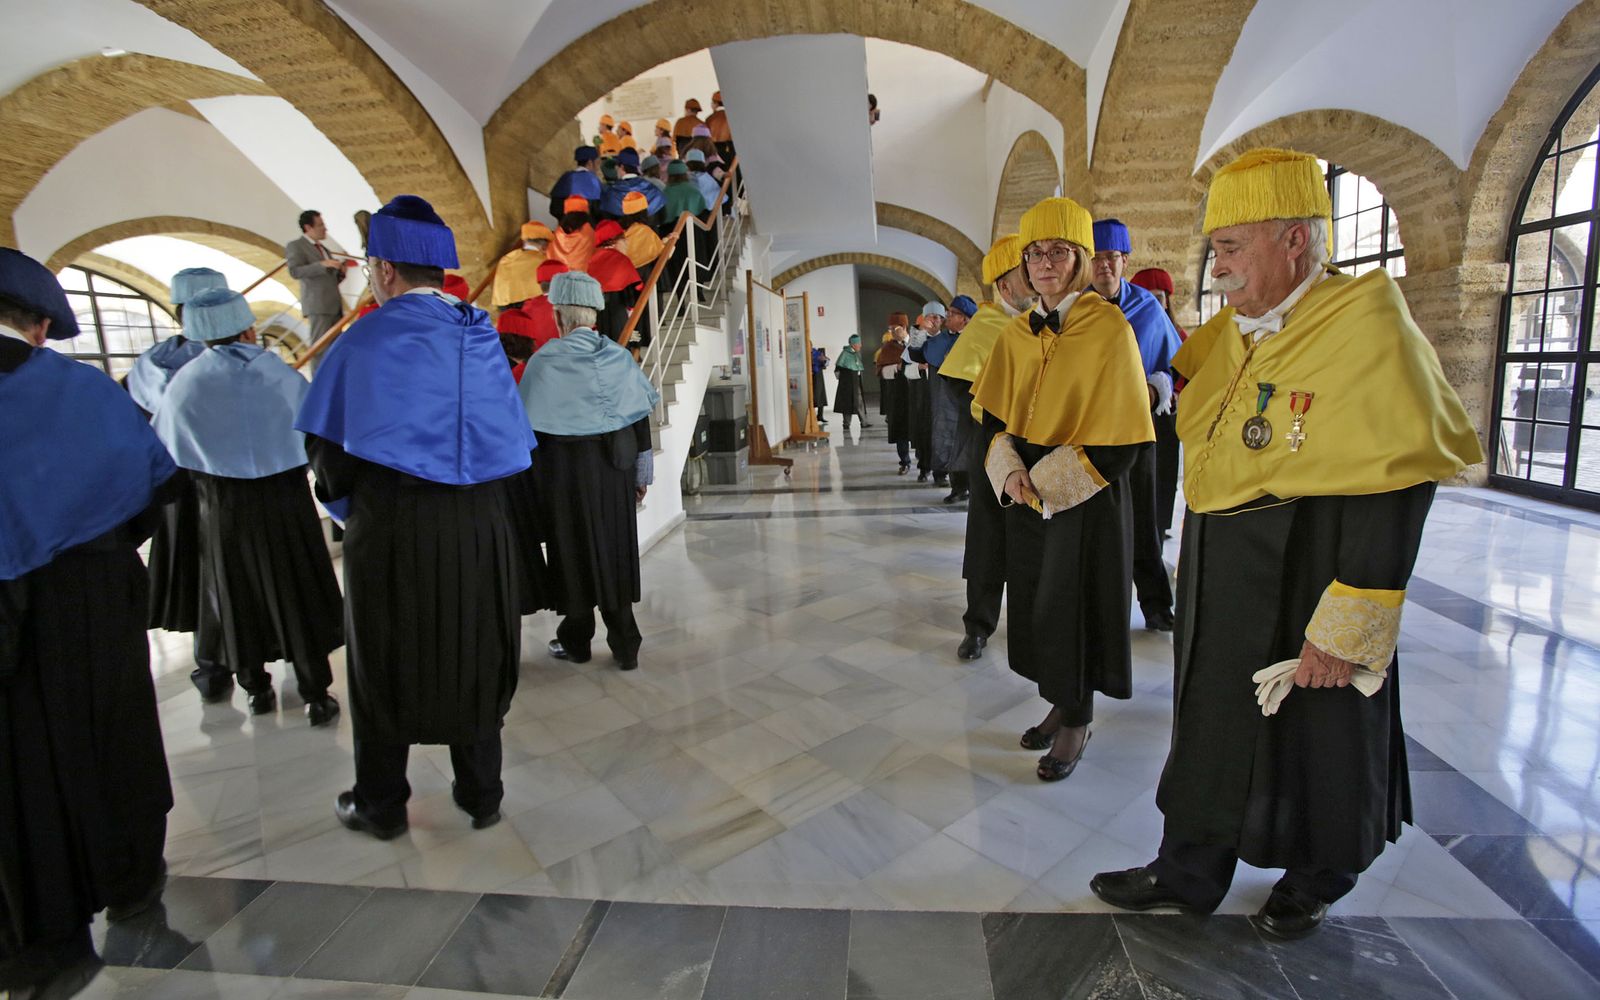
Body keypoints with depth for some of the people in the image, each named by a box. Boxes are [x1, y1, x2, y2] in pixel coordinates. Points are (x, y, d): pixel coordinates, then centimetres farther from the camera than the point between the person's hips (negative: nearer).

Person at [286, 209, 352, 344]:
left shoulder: (324, 249, 24)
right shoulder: (295, 246, 2)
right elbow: (295, 271, -13)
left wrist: (340, 273, 4)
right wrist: (322, 264, -23)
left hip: (335, 305, 7)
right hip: (318, 305, -7)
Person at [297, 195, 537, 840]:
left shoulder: (366, 340, -9)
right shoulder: (482, 337, 4)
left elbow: (329, 449, -8)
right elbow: (512, 442, 7)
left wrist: (349, 502, 10)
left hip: (390, 527, -3)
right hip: (479, 527, 4)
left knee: (384, 665, 14)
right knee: (472, 658, 16)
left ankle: (381, 807, 31)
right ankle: (480, 795, 31)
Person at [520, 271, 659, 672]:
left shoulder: (545, 361, -11)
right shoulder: (620, 357, 0)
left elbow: (528, 428, -8)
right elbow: (641, 419, 2)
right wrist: (643, 473, 11)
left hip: (566, 472, -3)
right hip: (615, 472, 3)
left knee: (574, 552, 11)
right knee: (615, 552, 12)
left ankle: (576, 641, 28)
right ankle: (625, 646, 17)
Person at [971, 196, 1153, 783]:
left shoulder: (1108, 328, -10)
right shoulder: (1015, 335, 7)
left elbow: (1120, 435, -14)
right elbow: (995, 415, 9)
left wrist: (1047, 479, -17)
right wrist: (1012, 473, -9)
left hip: (1084, 497, -5)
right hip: (1026, 495, 5)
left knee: (1074, 602, 5)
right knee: (1037, 602, 13)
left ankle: (1076, 722, 25)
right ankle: (1059, 703, 34)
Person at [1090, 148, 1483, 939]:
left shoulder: (1365, 326, -17)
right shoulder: (1231, 333, 6)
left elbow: (1396, 485, -21)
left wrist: (1346, 628, -22)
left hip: (1305, 578, -6)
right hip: (1218, 577, 7)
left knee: (1313, 739, 14)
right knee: (1208, 725, 15)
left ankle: (1316, 880, 40)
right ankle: (1189, 871, 33)